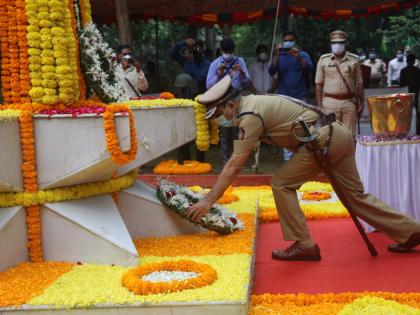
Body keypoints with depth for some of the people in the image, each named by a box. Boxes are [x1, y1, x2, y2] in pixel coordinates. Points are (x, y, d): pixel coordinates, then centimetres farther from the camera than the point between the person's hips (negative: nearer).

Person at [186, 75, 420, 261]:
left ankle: (304, 246, -1)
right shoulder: (249, 104, 16)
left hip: (322, 140, -10)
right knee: (355, 194, 16)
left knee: (282, 184, -4)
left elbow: (234, 166, -16)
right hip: (339, 135, 10)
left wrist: (209, 201, -13)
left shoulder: (250, 116, -14)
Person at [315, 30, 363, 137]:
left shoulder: (354, 60, 6)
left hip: (349, 102, 1)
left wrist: (361, 103, 5)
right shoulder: (323, 60, 4)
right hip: (330, 102, -1)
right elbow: (319, 85, 5)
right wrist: (319, 105, -1)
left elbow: (359, 84, 10)